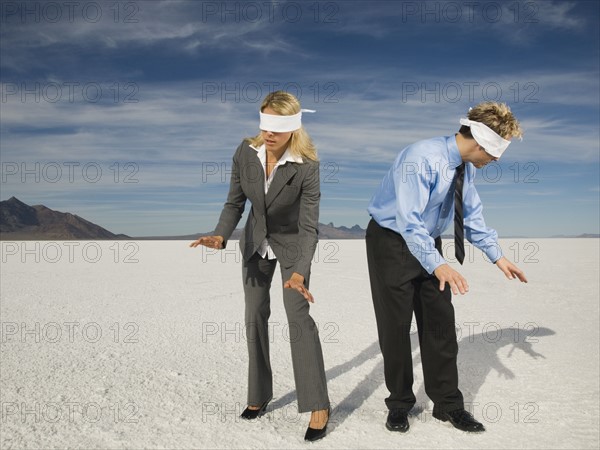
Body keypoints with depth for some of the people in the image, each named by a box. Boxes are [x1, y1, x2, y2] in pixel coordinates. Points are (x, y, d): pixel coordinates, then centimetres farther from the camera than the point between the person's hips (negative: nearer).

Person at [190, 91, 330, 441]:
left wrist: (300, 272, -44)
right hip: (256, 241, 4)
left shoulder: (306, 165, -29)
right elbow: (235, 203, -11)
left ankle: (319, 406, -7)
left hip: (291, 243, -4)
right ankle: (260, 396, 21)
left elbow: (310, 225, -31)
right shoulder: (246, 152, -19)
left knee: (299, 315, -16)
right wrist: (220, 236, -31)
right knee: (256, 316, 7)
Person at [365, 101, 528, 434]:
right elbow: (409, 220, -32)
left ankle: (447, 403, 18)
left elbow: (471, 215, 10)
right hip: (391, 242, -7)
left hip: (428, 243, 7)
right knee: (396, 325, 1)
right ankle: (399, 404, 19)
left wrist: (496, 256, 6)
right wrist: (438, 265, -40)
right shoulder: (421, 158, -27)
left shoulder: (467, 167, -2)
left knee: (441, 322, 6)